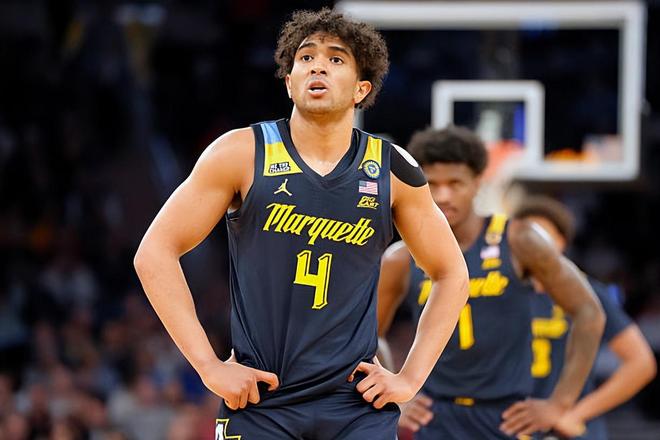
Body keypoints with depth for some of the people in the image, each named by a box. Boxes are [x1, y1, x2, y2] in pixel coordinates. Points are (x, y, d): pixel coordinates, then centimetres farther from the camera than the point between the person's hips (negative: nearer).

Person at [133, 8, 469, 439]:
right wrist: (208, 366, -8)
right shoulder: (243, 154, -2)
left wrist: (411, 378, 6)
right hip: (259, 403, -1)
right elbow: (155, 253, -1)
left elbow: (451, 273, 15)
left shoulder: (392, 170, 4)